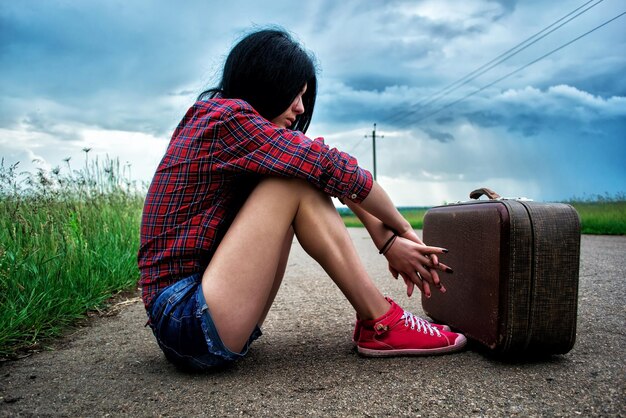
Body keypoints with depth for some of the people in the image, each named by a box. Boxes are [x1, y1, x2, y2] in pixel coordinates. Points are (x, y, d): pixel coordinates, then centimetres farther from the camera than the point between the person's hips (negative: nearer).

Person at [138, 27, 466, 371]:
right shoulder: (227, 115, -12)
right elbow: (334, 168, -14)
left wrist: (389, 242, 2)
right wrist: (403, 229, -1)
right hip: (190, 321, -9)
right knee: (297, 182, -16)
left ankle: (375, 320, -1)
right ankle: (381, 326, -8)